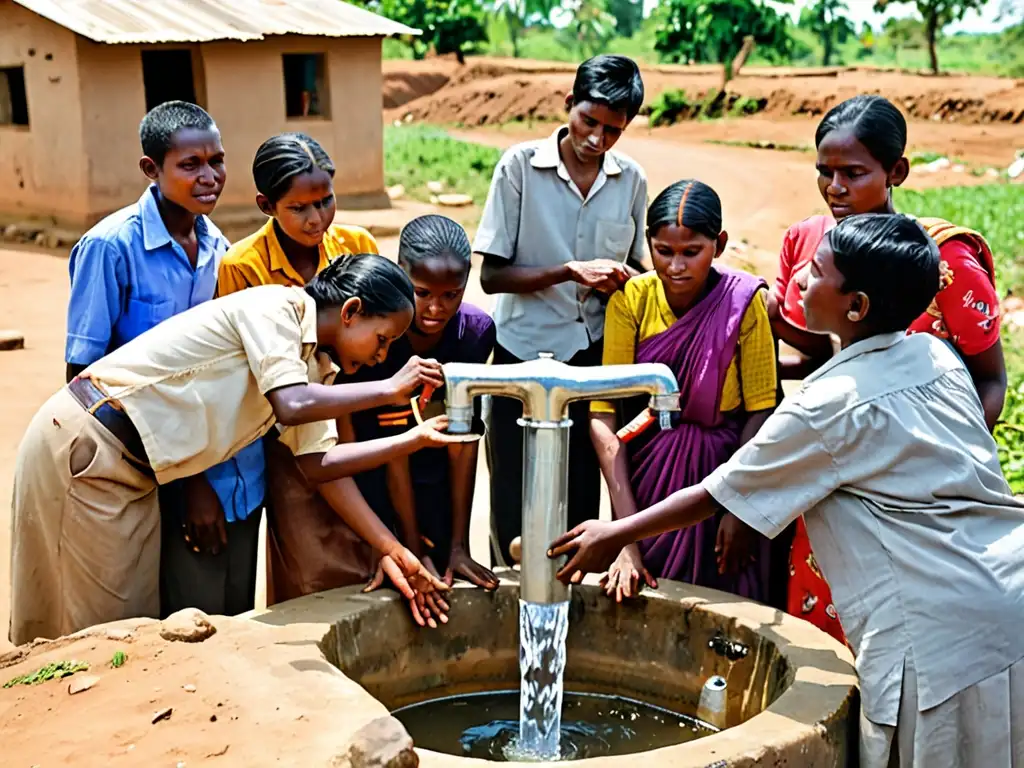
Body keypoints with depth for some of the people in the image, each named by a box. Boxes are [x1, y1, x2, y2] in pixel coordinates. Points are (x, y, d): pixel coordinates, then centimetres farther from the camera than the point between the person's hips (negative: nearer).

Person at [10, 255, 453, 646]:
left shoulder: (315, 364, 9)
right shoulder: (276, 307, -16)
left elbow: (318, 463, 3)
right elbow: (291, 406, -29)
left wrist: (414, 440, -4)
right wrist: (391, 389, -19)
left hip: (131, 467, 9)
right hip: (85, 442, -9)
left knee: (138, 623, 13)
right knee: (101, 628, -1)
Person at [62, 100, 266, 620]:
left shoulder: (218, 247, 5)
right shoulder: (111, 247, -13)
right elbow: (83, 376, -12)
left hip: (239, 475, 6)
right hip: (168, 478, -6)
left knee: (240, 622, 17)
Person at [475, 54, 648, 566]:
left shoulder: (631, 179, 4)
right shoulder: (521, 166, -5)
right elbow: (492, 276, -8)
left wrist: (631, 281, -8)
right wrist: (572, 270, -18)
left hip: (595, 359, 3)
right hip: (525, 358, -3)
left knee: (582, 505, 10)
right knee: (515, 510, 5)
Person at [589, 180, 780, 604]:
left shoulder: (743, 301, -14)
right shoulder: (631, 299, -12)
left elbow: (760, 410, -10)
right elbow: (604, 414, -15)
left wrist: (741, 508, -14)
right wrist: (626, 533, -21)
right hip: (648, 474, 1)